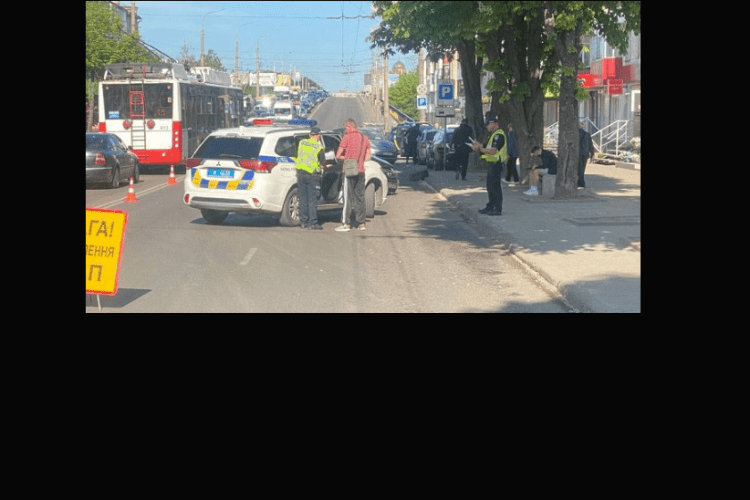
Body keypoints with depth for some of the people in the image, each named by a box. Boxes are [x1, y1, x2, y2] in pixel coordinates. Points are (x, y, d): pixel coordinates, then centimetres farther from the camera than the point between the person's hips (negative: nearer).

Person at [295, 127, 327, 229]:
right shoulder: (318, 147, -10)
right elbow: (323, 162, -5)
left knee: (303, 198, 12)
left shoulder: (302, 143, 4)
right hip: (312, 175, -5)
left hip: (300, 173, 5)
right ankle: (312, 223, -1)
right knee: (312, 199, 0)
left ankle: (303, 221, 17)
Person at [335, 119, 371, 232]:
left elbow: (338, 155, -7)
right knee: (360, 198, 10)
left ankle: (346, 223, 0)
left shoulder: (347, 137, -9)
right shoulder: (365, 138, 9)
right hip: (361, 171, 6)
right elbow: (367, 157, 14)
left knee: (348, 198, -2)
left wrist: (346, 158, 10)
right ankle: (361, 223, 11)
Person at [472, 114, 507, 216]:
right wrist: (479, 146, 8)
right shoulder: (494, 134, 18)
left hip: (496, 165, -11)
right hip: (492, 165, 11)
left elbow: (492, 151, -24)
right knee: (490, 187, 16)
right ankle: (490, 207, 24)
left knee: (495, 187, -7)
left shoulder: (499, 135, -16)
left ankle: (498, 209, -3)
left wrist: (479, 149, -15)